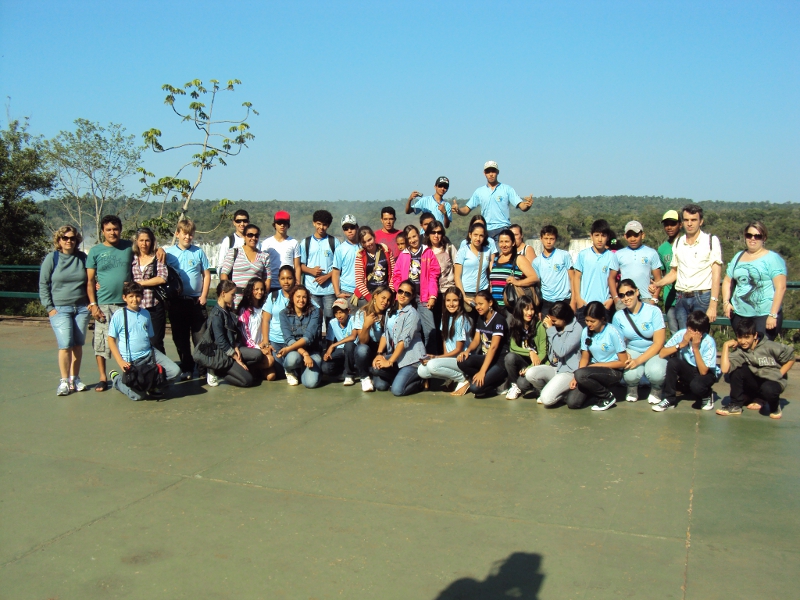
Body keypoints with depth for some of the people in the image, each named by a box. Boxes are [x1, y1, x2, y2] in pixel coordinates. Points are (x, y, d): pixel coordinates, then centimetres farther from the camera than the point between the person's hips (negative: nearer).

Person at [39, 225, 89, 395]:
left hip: (81, 308, 3)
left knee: (78, 345, 6)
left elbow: (90, 281, 16)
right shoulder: (52, 258, 0)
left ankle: (75, 378, 18)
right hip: (60, 309, -3)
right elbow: (43, 284, 2)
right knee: (65, 345, -12)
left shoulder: (82, 258, 7)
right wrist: (49, 307, -5)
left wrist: (91, 302, 3)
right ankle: (64, 381, 0)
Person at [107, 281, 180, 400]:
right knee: (138, 395, -12)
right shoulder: (119, 315, -4)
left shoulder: (146, 313, 11)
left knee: (175, 371, -13)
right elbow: (111, 340, -3)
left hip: (150, 354, 5)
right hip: (131, 361, -5)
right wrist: (120, 362, -11)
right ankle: (116, 378, 17)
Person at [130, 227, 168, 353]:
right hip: (136, 307, 3)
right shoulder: (132, 258, 12)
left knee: (156, 343, -1)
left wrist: (139, 283, -6)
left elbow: (162, 278, -10)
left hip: (155, 306, -3)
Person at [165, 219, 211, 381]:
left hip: (196, 300, -1)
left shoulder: (199, 252, 4)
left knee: (200, 337, -1)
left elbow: (206, 274, 6)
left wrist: (204, 295, -2)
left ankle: (203, 370, 5)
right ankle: (186, 369, 18)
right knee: (180, 338, 8)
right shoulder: (169, 253, 4)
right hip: (177, 301, 1)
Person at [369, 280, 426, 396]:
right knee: (379, 385, -18)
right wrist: (379, 354, -7)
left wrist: (389, 362, -20)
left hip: (411, 357, -6)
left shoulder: (411, 313, -11)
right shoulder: (390, 311, 12)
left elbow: (404, 340, -17)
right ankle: (401, 377, 11)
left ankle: (420, 381, 8)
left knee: (397, 390, -22)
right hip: (395, 354, 6)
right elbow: (385, 334, 9)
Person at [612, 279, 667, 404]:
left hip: (654, 352, -2)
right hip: (632, 352, 2)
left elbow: (658, 343, -15)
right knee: (631, 374, -31)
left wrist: (638, 361, -25)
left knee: (655, 372, -34)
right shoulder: (618, 316, -4)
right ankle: (632, 389, 7)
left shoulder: (653, 311, -13)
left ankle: (656, 389, 4)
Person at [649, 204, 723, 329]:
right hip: (681, 299, 4)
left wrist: (713, 305, -13)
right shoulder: (678, 243, 13)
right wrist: (657, 284, 0)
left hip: (702, 297, -4)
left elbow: (716, 274, -5)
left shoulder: (711, 241, 0)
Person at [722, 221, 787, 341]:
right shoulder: (738, 257, 15)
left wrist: (773, 315, -16)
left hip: (765, 315, -5)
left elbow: (781, 287, -11)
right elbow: (727, 281, 19)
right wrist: (726, 302, 2)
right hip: (739, 314, 5)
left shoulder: (773, 258, -3)